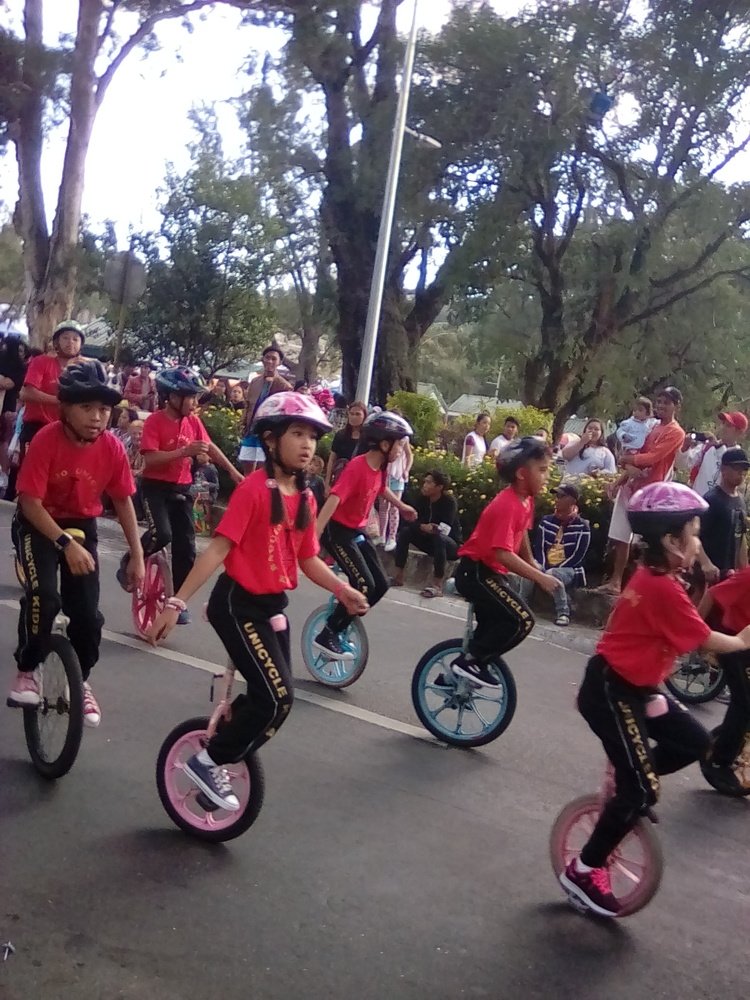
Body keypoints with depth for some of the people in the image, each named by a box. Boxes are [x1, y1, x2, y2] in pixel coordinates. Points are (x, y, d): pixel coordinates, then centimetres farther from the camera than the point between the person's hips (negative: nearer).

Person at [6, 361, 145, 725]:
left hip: (82, 526, 3)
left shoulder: (112, 448, -17)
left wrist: (137, 555, -4)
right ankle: (27, 671, -4)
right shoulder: (47, 439, -27)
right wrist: (65, 543, -37)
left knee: (87, 613, -2)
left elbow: (123, 501, -3)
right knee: (43, 595, -28)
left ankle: (80, 681, 24)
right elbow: (30, 502, -26)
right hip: (39, 525, -3)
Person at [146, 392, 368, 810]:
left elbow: (308, 559, 9)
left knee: (270, 698, 12)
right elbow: (219, 548, -21)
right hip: (238, 603, -8)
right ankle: (208, 762, 7)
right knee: (278, 698, -11)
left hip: (273, 605, 8)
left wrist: (342, 590, -6)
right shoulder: (254, 488, -18)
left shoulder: (305, 497, 4)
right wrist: (178, 602, -23)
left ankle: (221, 756, 34)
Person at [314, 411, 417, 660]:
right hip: (338, 531, -9)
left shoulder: (381, 467, 1)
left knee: (380, 585, 5)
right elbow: (334, 500, -36)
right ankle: (326, 635, -4)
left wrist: (401, 506, 40)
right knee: (364, 585, -17)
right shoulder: (357, 467, -26)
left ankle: (338, 628, 19)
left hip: (358, 531, 9)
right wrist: (313, 537, -46)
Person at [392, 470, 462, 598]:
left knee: (438, 537, -38)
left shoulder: (449, 502, -19)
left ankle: (437, 585, -38)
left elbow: (444, 529, -27)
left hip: (450, 545, -6)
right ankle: (398, 576, -17)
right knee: (405, 530, -14)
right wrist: (422, 526, -32)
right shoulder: (422, 498, -5)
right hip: (430, 541, 6)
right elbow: (411, 520, -13)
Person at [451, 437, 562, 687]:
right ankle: (469, 661, -8)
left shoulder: (526, 499, 3)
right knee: (522, 620, -18)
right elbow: (503, 553, -34)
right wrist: (540, 578, -34)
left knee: (494, 625, 21)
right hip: (475, 571, -11)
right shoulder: (507, 505, -26)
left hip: (490, 571, 11)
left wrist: (532, 562, 31)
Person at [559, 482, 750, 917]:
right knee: (642, 792, -3)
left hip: (634, 685, 10)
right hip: (611, 691, -10)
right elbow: (704, 640, -14)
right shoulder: (664, 588, -23)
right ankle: (584, 870, 10)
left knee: (696, 742, 9)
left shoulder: (653, 576, 7)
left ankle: (627, 779, 22)